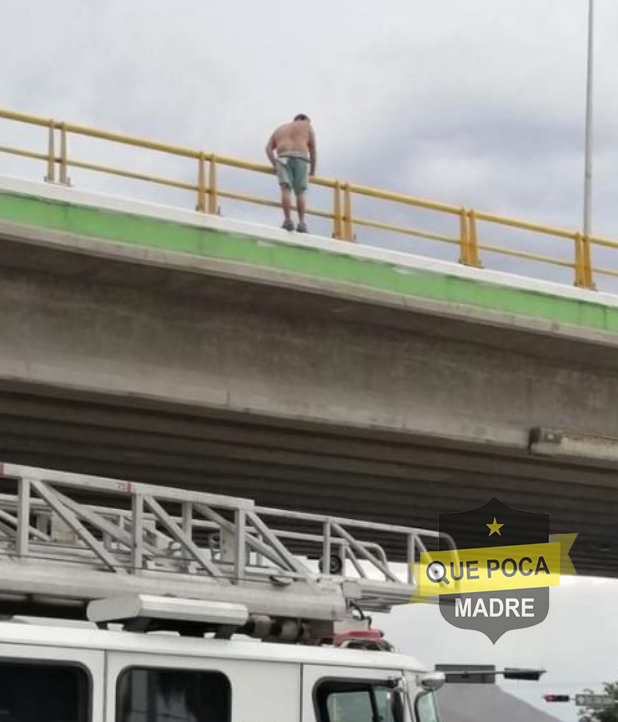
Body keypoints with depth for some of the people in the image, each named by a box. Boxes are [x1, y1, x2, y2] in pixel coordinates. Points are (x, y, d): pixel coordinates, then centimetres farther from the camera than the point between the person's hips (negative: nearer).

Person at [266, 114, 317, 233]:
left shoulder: (280, 129, 30)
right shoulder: (306, 126, 23)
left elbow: (268, 148, 14)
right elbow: (313, 150, 18)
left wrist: (275, 164, 9)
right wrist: (312, 170, 24)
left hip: (283, 158, 1)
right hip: (301, 158, -1)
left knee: (286, 189, -11)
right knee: (300, 192, 1)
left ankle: (288, 220, -28)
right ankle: (301, 223, -12)